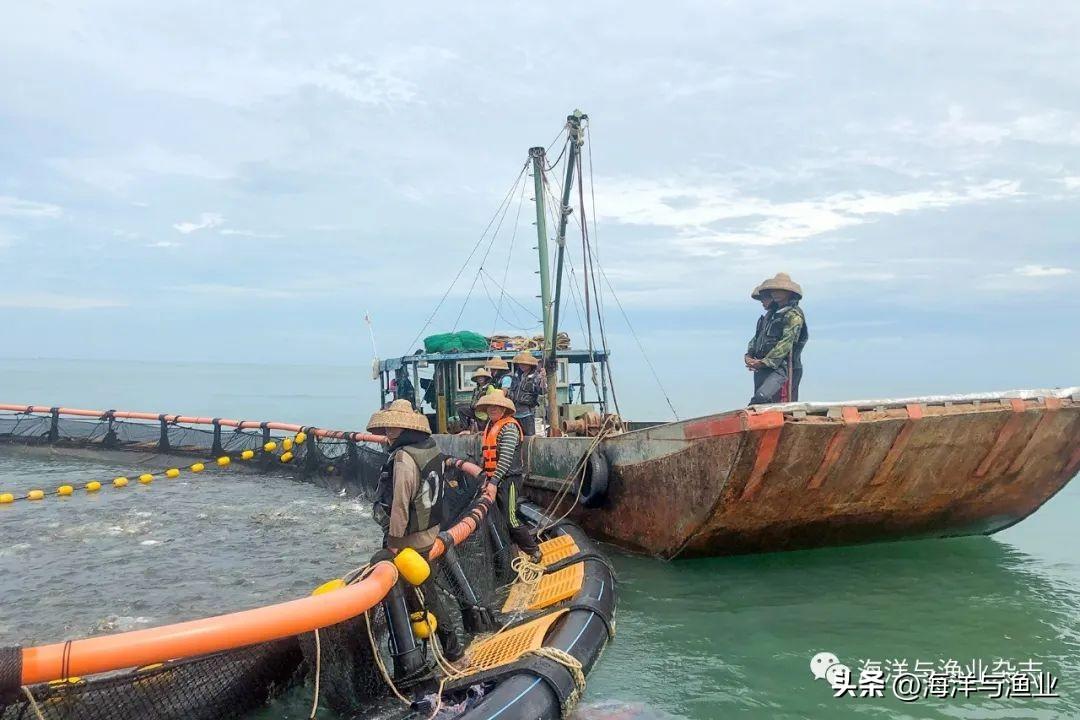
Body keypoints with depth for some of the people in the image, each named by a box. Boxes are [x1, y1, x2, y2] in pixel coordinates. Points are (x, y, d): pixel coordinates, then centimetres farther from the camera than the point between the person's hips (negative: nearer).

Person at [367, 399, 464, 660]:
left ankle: (450, 645, 14)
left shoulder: (404, 458, -25)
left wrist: (393, 541, -17)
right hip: (431, 534, 9)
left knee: (422, 596, 5)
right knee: (427, 591, 22)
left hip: (411, 541, -9)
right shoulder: (431, 448, 2)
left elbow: (400, 504, -24)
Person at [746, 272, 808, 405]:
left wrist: (764, 362, -17)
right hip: (767, 369, 8)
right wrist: (749, 356, 2)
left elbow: (785, 344, -15)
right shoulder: (772, 313, 20)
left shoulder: (794, 315, -7)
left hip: (783, 368, -8)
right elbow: (759, 337, 19)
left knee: (761, 396, -27)